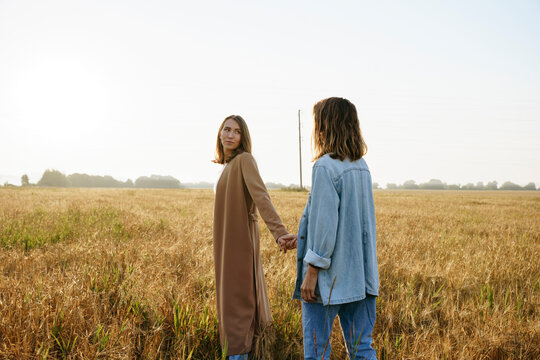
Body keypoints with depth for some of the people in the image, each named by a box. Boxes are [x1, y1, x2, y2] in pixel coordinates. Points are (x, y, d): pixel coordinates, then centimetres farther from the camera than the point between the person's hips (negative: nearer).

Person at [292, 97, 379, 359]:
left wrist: (311, 272, -15)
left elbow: (325, 223, -19)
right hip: (360, 275, 8)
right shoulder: (362, 167, 10)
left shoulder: (326, 167, -15)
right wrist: (303, 237, 23)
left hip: (329, 278, -8)